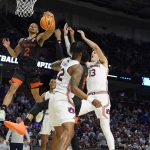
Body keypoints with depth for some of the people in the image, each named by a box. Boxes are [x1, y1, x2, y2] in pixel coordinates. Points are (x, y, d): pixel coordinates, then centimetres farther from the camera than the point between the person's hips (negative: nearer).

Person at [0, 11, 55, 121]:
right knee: (12, 89, -13)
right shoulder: (22, 40, 17)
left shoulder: (39, 38, 3)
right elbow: (15, 54, 23)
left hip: (33, 69, -3)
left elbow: (51, 30, -16)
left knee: (35, 93, 6)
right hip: (21, 68, 3)